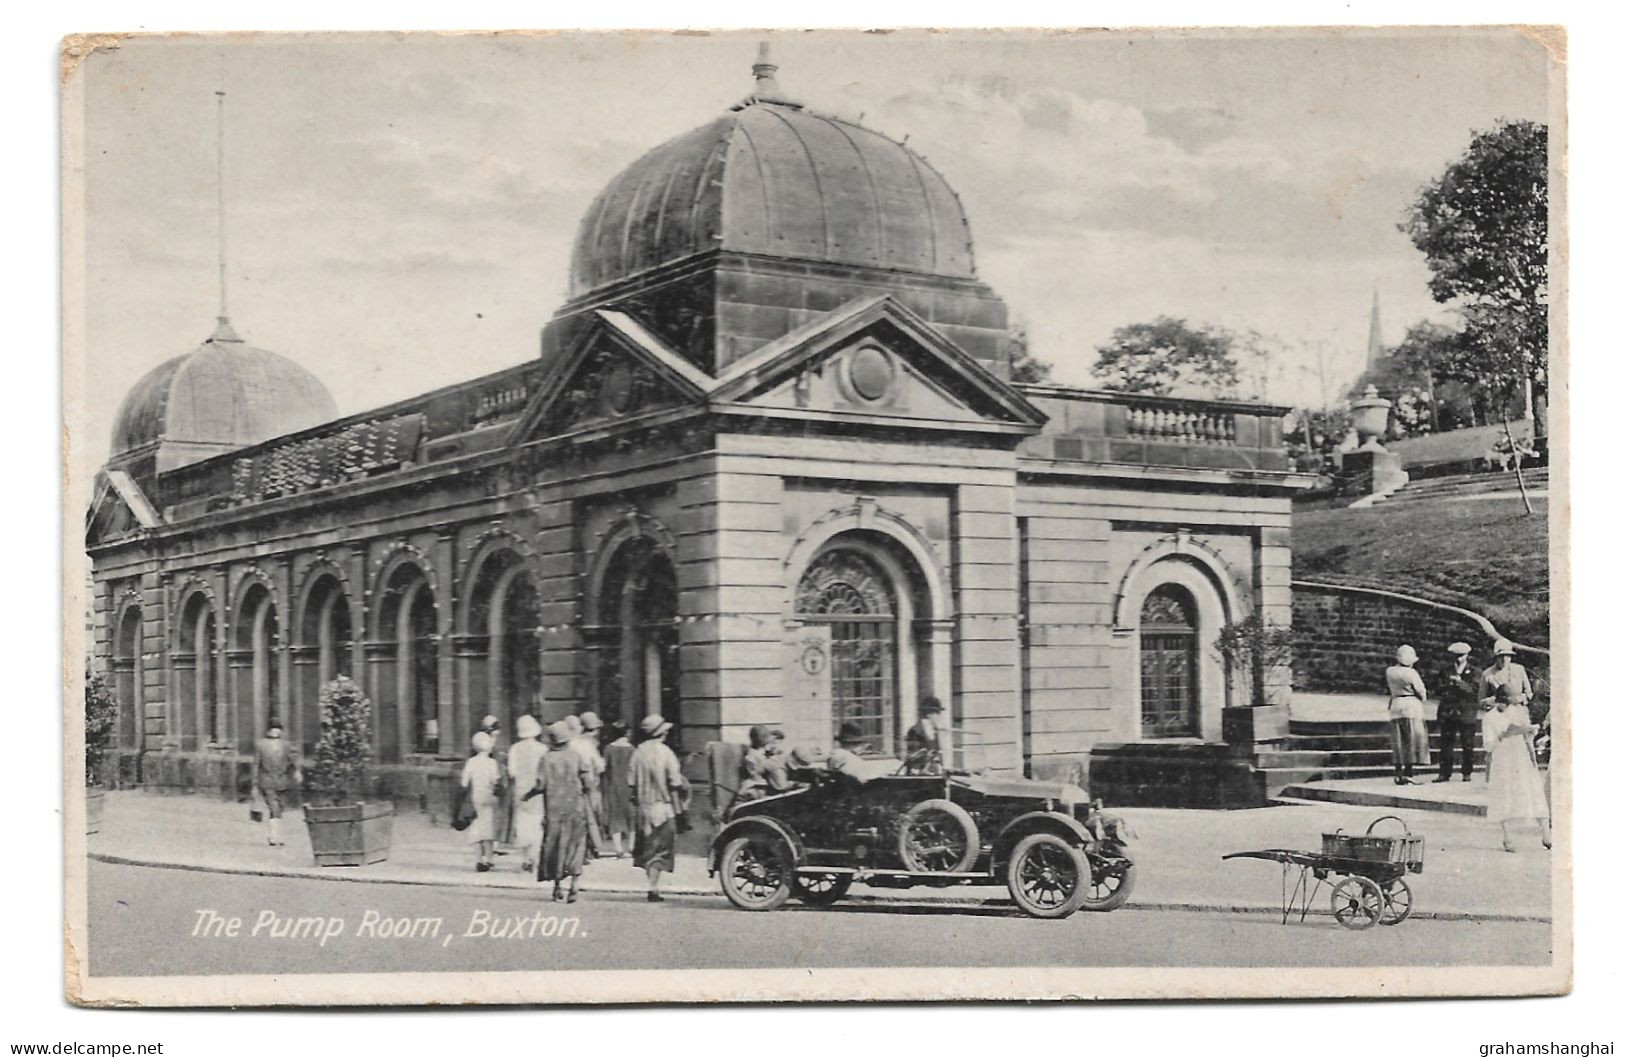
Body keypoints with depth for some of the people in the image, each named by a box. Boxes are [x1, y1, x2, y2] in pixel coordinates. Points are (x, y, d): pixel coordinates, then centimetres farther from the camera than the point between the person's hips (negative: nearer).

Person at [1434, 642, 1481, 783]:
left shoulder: (1473, 672, 6)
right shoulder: (1446, 671, 14)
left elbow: (1475, 691, -6)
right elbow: (1440, 690, 14)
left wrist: (1460, 682, -17)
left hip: (1467, 712, -2)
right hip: (1448, 712, 2)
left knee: (1467, 745, 0)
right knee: (1446, 743, -3)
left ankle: (1467, 773, 8)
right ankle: (1444, 772, -1)